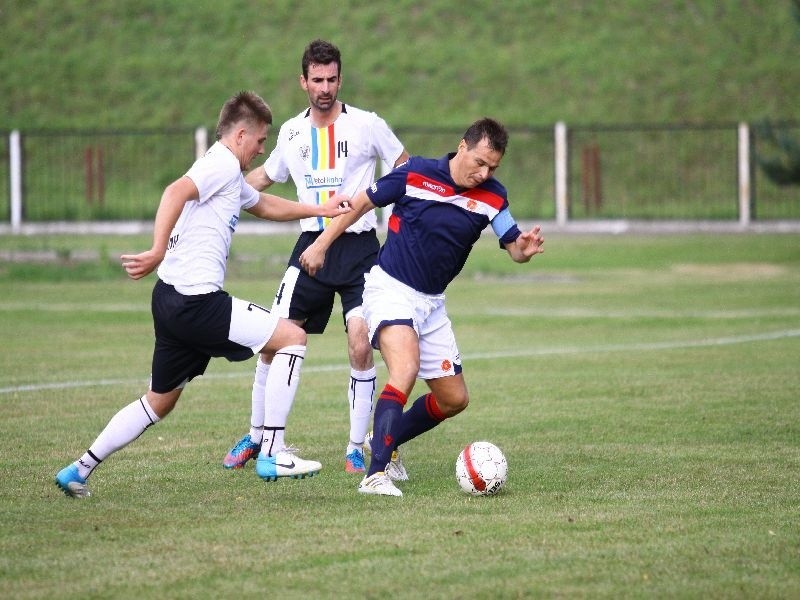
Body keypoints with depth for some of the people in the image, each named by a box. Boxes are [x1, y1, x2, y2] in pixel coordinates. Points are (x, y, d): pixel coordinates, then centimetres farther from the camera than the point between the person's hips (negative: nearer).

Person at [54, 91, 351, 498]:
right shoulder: (223, 164, -8)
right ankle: (272, 456, -8)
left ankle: (79, 471, 21)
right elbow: (176, 192, -27)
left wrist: (320, 210, 42)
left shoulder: (230, 175, 24)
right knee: (292, 337, -6)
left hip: (172, 299, 10)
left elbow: (265, 206, 42)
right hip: (196, 300, -10)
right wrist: (158, 251, -36)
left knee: (159, 401, 19)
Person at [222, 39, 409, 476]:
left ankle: (356, 449, -3)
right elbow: (263, 177, 25)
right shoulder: (291, 133, 8)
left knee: (360, 345, -15)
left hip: (359, 247, -3)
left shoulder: (367, 125, -3)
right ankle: (260, 436, 17)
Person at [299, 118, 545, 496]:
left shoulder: (492, 196, -4)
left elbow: (514, 249, -6)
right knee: (406, 367, -31)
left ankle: (385, 444, 31)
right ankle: (375, 474, -36)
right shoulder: (415, 174, -13)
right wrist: (321, 245, 1)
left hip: (431, 302, 6)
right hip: (390, 289, -6)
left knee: (454, 399, 9)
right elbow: (361, 203, -1)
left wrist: (524, 248, -31)